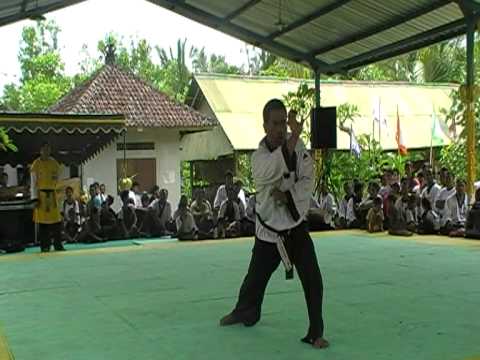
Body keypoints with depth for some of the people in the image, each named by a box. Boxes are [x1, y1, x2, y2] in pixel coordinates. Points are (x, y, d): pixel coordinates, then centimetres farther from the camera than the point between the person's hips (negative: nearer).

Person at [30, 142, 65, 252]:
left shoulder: (54, 163, 10)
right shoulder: (36, 164, -2)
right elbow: (33, 182, -4)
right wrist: (35, 197, -10)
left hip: (52, 194, 4)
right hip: (41, 194, -3)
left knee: (57, 220, 1)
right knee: (42, 221, 0)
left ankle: (58, 245, 7)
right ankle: (44, 246, 7)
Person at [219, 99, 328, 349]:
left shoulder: (299, 148, -8)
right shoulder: (259, 157, -12)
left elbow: (307, 181, -10)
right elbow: (272, 170, -36)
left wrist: (287, 195, -28)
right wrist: (294, 136, -46)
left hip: (296, 225, 0)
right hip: (269, 228, 0)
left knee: (312, 280, -10)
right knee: (255, 278, 17)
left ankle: (315, 333, 7)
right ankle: (244, 313, 46)